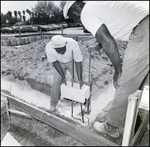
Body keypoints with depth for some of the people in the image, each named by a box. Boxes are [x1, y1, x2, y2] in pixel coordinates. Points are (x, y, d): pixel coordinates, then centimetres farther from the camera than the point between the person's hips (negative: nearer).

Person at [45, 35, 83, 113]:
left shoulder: (73, 44, -38)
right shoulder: (48, 47, -33)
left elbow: (78, 62, -28)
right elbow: (55, 62, -19)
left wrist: (80, 78, -30)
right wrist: (63, 76, -22)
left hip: (72, 61, -1)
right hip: (59, 63, 1)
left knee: (78, 82, -7)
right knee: (56, 83, -6)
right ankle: (53, 104, 15)